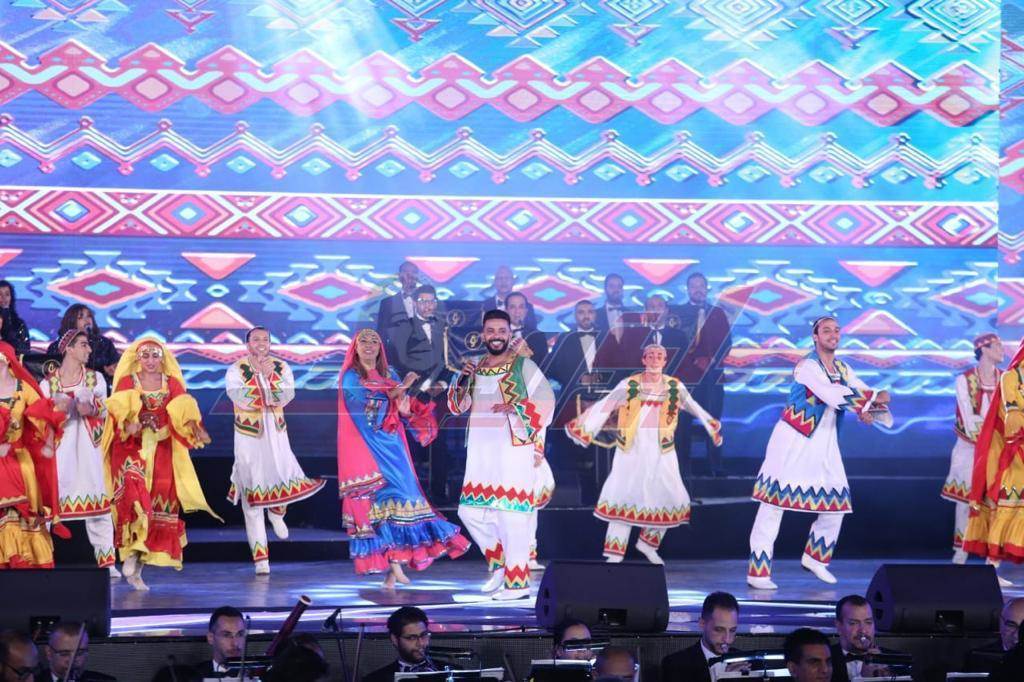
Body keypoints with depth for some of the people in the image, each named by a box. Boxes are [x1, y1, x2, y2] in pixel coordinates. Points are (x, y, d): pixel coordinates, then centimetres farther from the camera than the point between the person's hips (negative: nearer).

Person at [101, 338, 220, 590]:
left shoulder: (172, 383, 12)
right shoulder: (127, 381, 6)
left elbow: (183, 412, -1)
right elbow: (119, 408, -10)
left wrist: (195, 429, -21)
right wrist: (129, 423, -32)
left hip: (161, 452, 3)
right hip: (132, 448, -3)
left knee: (159, 503, -1)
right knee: (133, 492, -28)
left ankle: (136, 570, 6)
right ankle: (131, 552, -24)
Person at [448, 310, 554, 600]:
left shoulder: (523, 365, -2)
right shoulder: (475, 367, 14)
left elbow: (546, 401, -7)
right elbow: (457, 406, 12)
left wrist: (514, 408, -18)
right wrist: (463, 379, -5)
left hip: (513, 449, -6)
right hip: (480, 452, 6)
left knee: (512, 514, -7)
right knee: (471, 511, 8)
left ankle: (517, 581, -4)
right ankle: (500, 562, 24)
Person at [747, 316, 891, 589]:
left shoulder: (843, 369, 11)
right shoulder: (807, 367, -13)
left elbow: (870, 396, 9)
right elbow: (835, 396, -26)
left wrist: (868, 411, -14)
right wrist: (874, 398, -20)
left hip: (824, 444, 8)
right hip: (794, 442, -8)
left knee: (836, 506, 9)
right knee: (774, 505, -7)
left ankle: (815, 558, 30)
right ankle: (758, 572, -6)